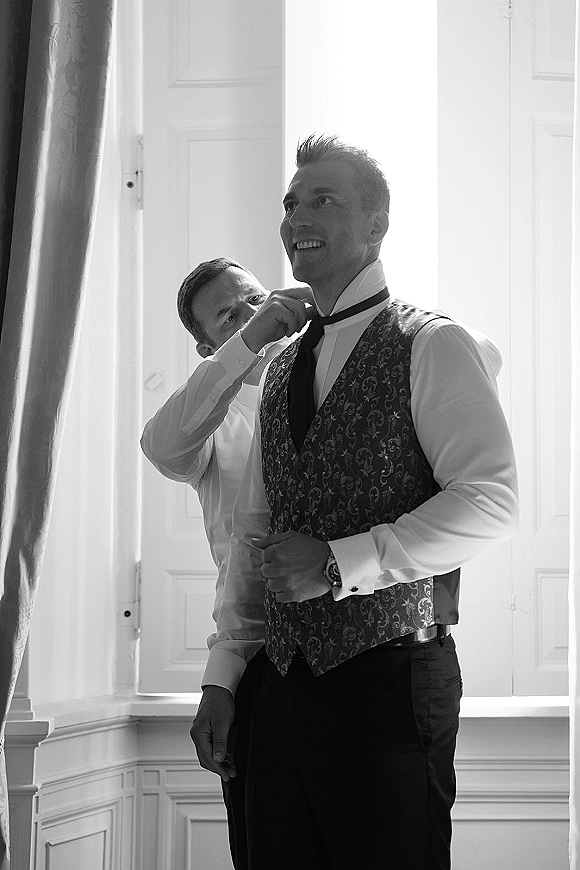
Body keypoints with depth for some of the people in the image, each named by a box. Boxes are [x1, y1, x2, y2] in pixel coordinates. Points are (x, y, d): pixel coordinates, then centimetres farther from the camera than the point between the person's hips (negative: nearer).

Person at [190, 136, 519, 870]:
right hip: (284, 687, 6)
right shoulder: (282, 369, 19)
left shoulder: (431, 346, -3)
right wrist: (221, 678, 10)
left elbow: (490, 504, -14)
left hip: (390, 679, -6)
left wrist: (340, 562, -15)